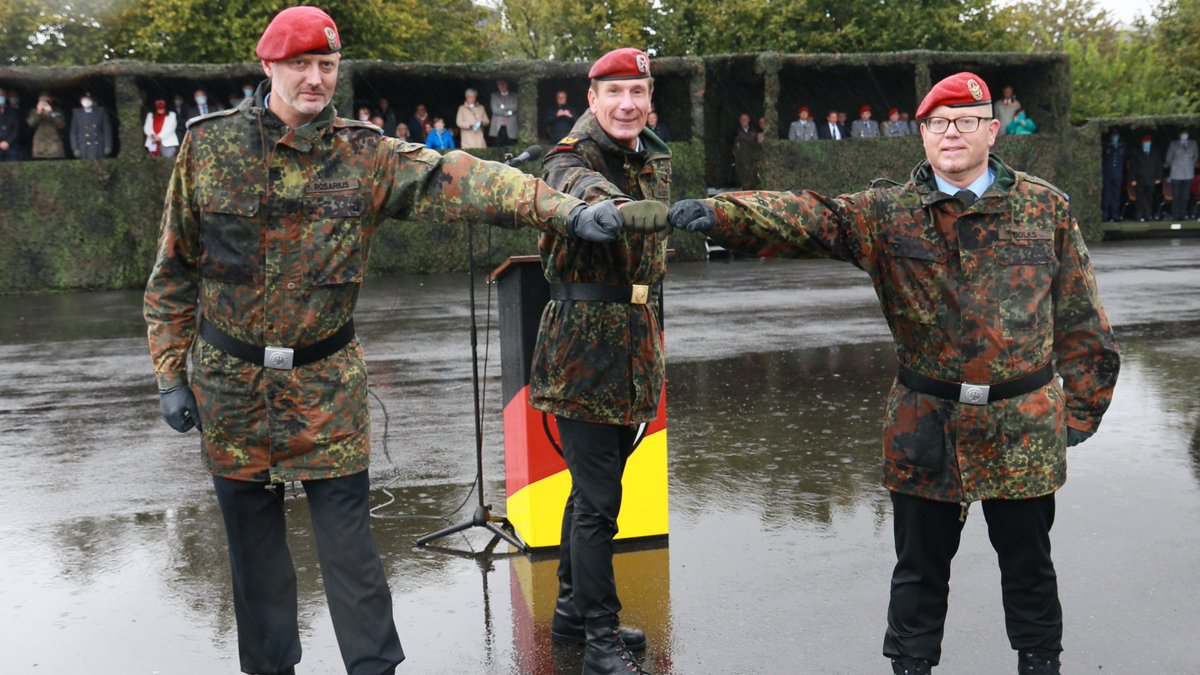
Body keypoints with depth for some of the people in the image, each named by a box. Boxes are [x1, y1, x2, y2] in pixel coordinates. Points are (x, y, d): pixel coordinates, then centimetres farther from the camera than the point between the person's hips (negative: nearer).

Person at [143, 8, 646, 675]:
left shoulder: (366, 155, -5)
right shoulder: (209, 146, -2)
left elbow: (460, 180, -19)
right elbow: (175, 269, 4)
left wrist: (566, 210, -33)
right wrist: (171, 372, 2)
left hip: (328, 382, -1)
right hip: (230, 382, 1)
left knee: (348, 539, 2)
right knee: (253, 545, 12)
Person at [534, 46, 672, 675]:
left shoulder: (655, 159, 12)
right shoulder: (571, 157, -11)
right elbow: (578, 186, -37)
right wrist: (610, 204, -60)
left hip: (634, 340, 8)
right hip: (583, 344, -8)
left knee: (594, 486, 17)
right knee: (599, 499, -5)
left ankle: (572, 612, 32)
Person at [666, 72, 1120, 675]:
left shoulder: (1045, 208, 2)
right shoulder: (889, 214, -1)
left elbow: (1079, 316, 6)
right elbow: (809, 219, -16)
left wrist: (1079, 408, 5)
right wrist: (717, 213, -32)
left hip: (1024, 426, 1)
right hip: (925, 425, 0)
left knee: (1027, 560, 16)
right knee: (921, 563, 12)